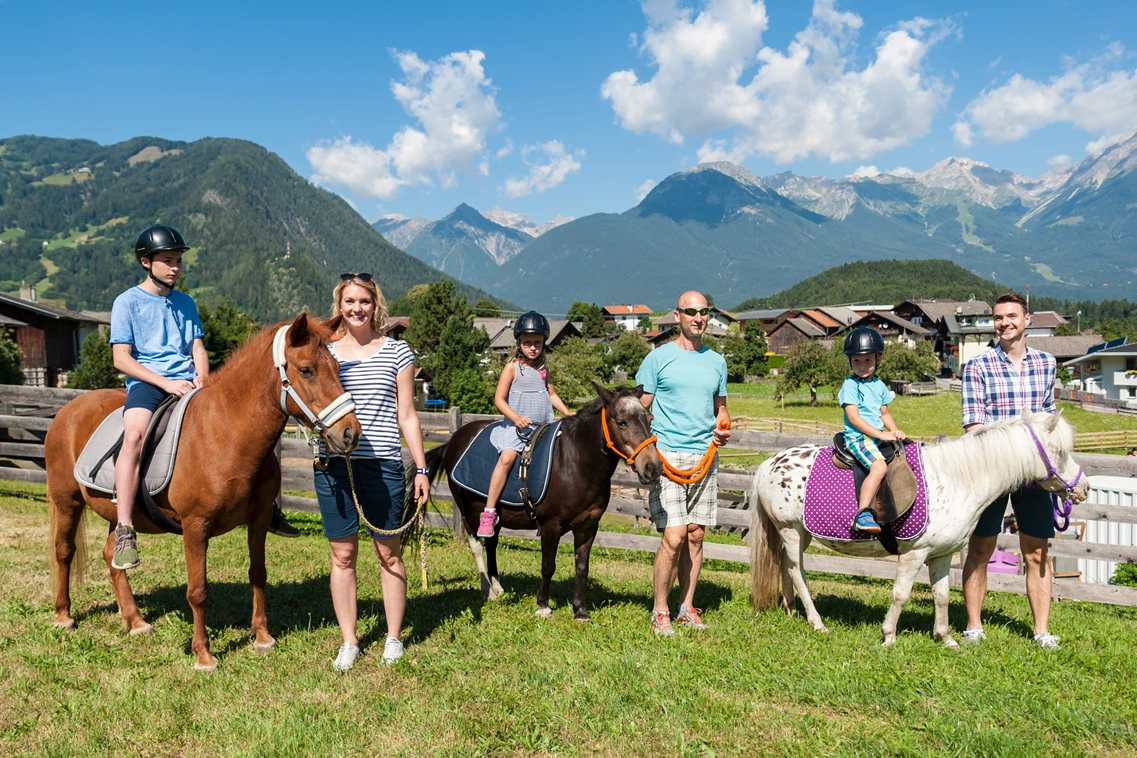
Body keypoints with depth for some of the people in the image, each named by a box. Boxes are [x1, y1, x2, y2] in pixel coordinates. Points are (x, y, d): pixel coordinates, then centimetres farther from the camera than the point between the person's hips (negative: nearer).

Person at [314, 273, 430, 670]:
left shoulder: (396, 351, 4)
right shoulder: (325, 352, 7)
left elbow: (406, 416, 4)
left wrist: (421, 469, 1)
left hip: (383, 465, -1)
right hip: (333, 464, 2)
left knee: (388, 552, 8)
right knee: (342, 554, 8)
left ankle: (394, 638, 22)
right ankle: (348, 642, 20)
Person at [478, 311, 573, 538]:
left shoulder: (543, 369, 14)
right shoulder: (512, 368, -1)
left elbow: (551, 394, 25)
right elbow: (499, 399, -5)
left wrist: (566, 412, 9)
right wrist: (516, 417, -19)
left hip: (544, 426, 5)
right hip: (517, 426, -5)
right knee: (507, 457, -25)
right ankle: (489, 513, -20)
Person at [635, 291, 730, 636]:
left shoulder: (716, 362, 13)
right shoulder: (659, 358, -1)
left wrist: (723, 429, 4)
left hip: (706, 457, 5)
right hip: (668, 457, -5)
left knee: (696, 535, 9)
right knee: (673, 537, -9)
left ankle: (686, 607, 21)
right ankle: (660, 611, 6)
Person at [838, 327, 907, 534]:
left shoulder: (879, 385, 14)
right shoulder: (850, 385, -8)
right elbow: (854, 418, -15)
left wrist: (894, 432, 1)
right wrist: (881, 434, -18)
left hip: (878, 437, 8)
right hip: (857, 437, -8)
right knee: (879, 465, -31)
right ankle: (862, 514, -35)